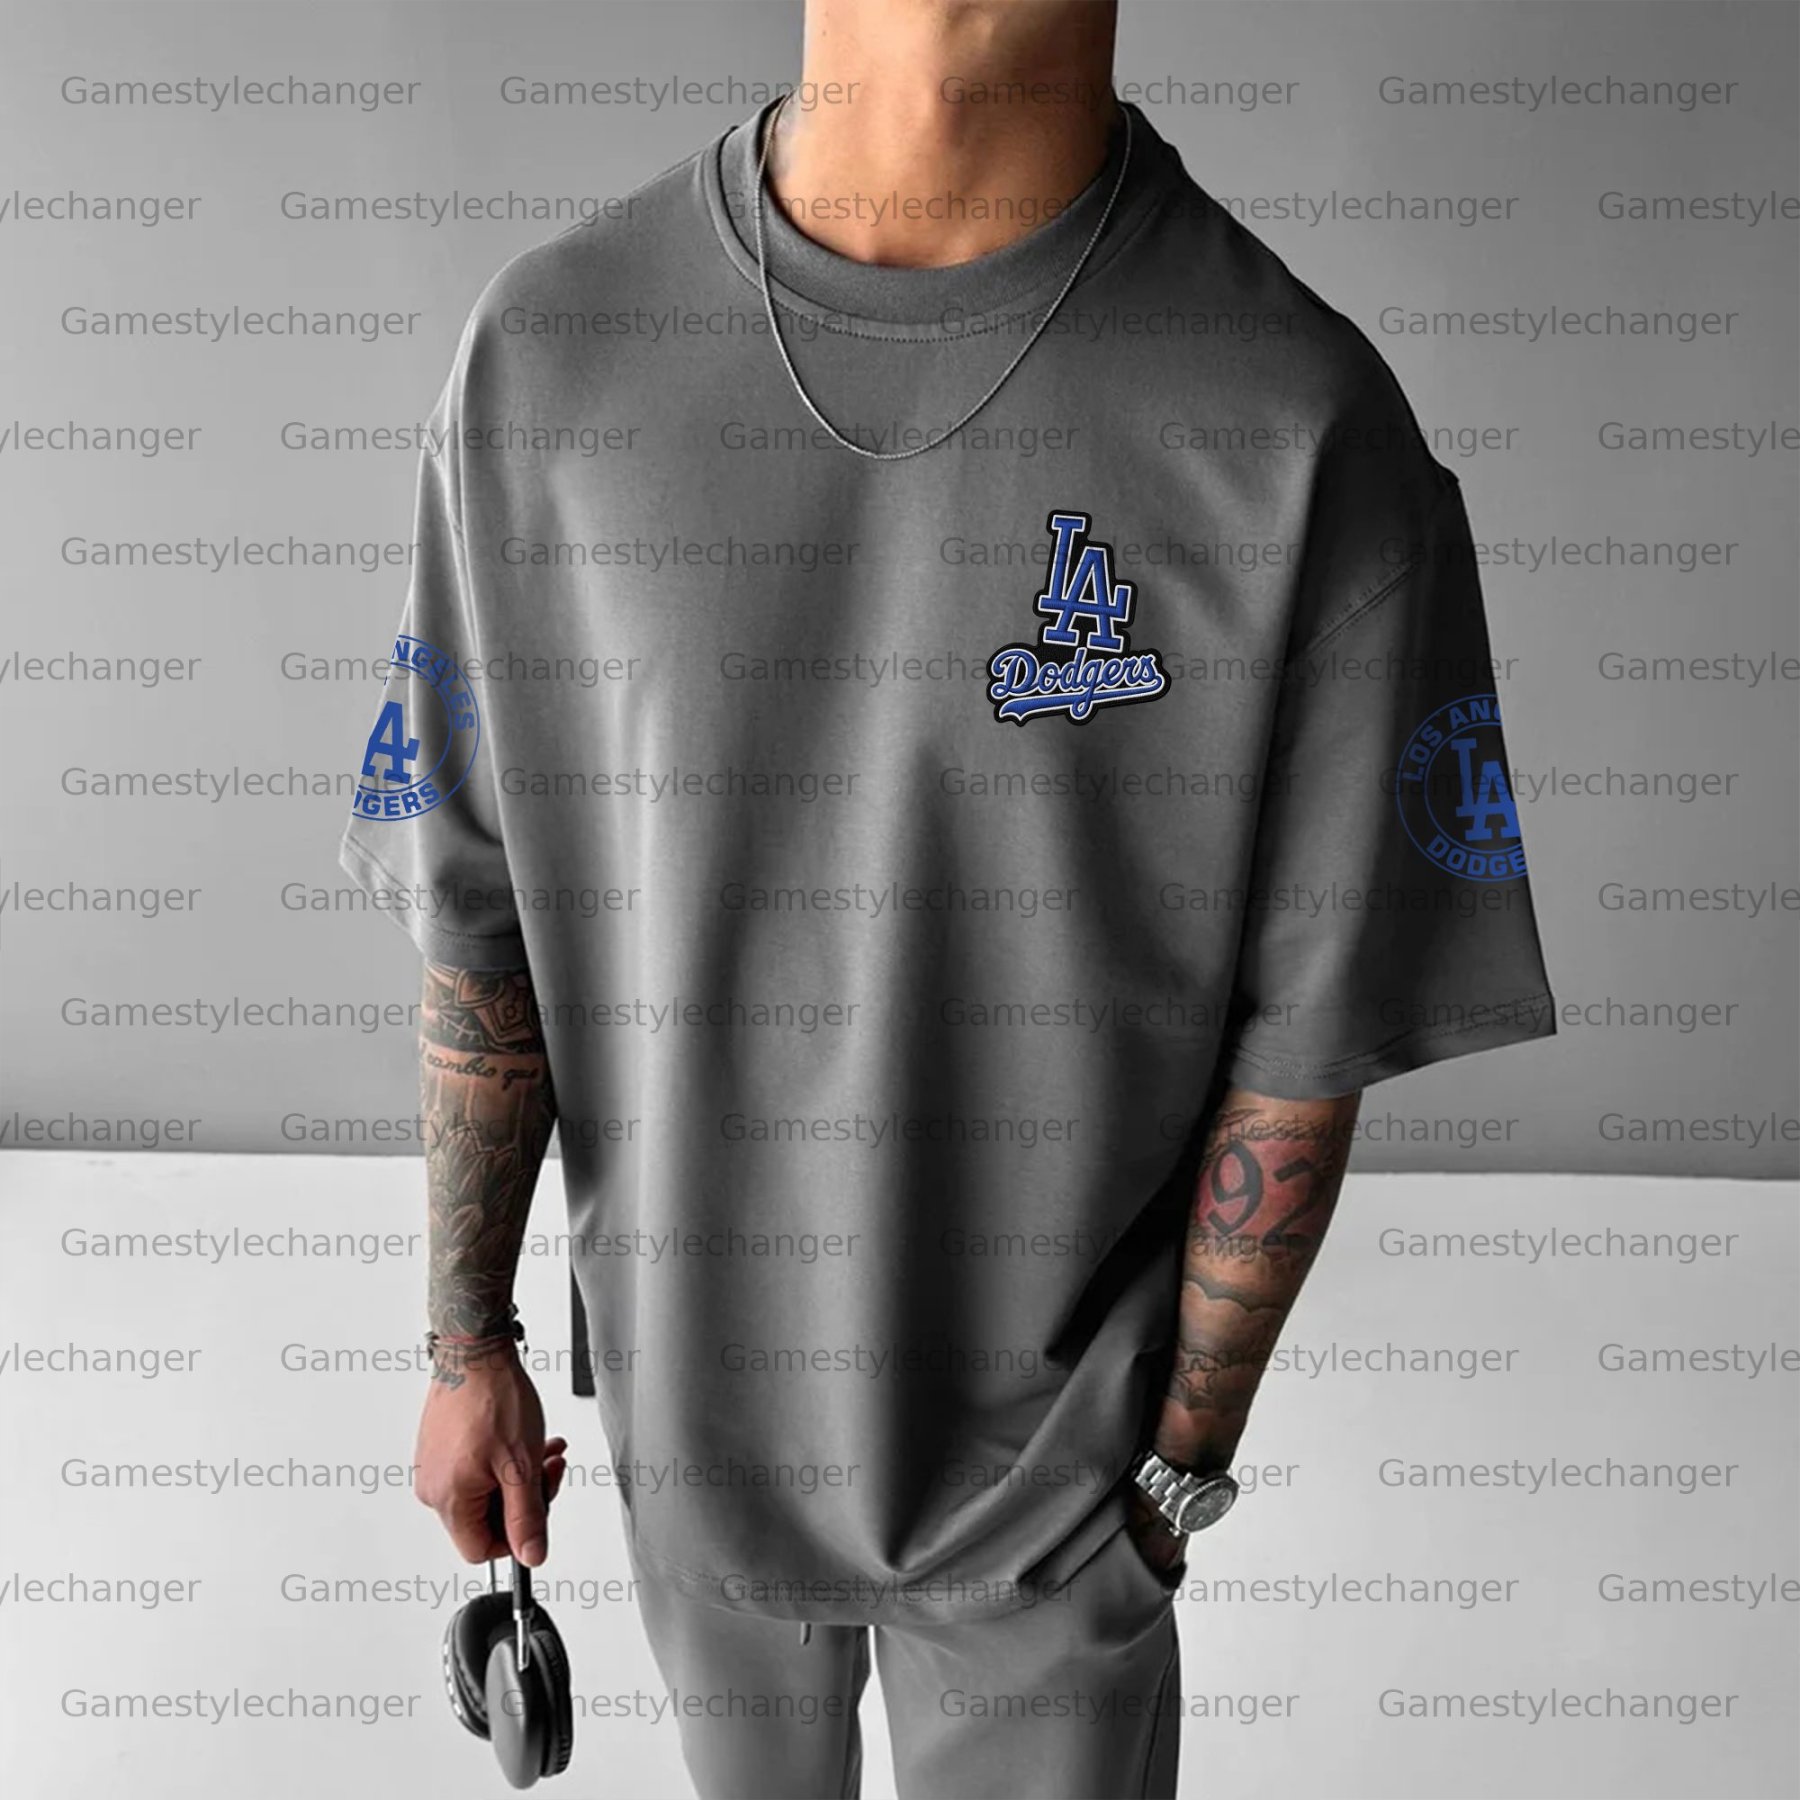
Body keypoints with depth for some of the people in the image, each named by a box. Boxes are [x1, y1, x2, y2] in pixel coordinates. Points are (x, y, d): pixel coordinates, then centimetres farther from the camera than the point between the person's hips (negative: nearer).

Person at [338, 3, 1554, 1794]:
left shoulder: (1307, 423, -21)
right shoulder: (543, 357, -14)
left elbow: (1309, 1021, -12)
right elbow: (481, 915, -5)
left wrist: (1187, 1459, -2)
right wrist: (467, 1340, 3)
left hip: (1051, 1438, -1)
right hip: (689, 1387, 3)